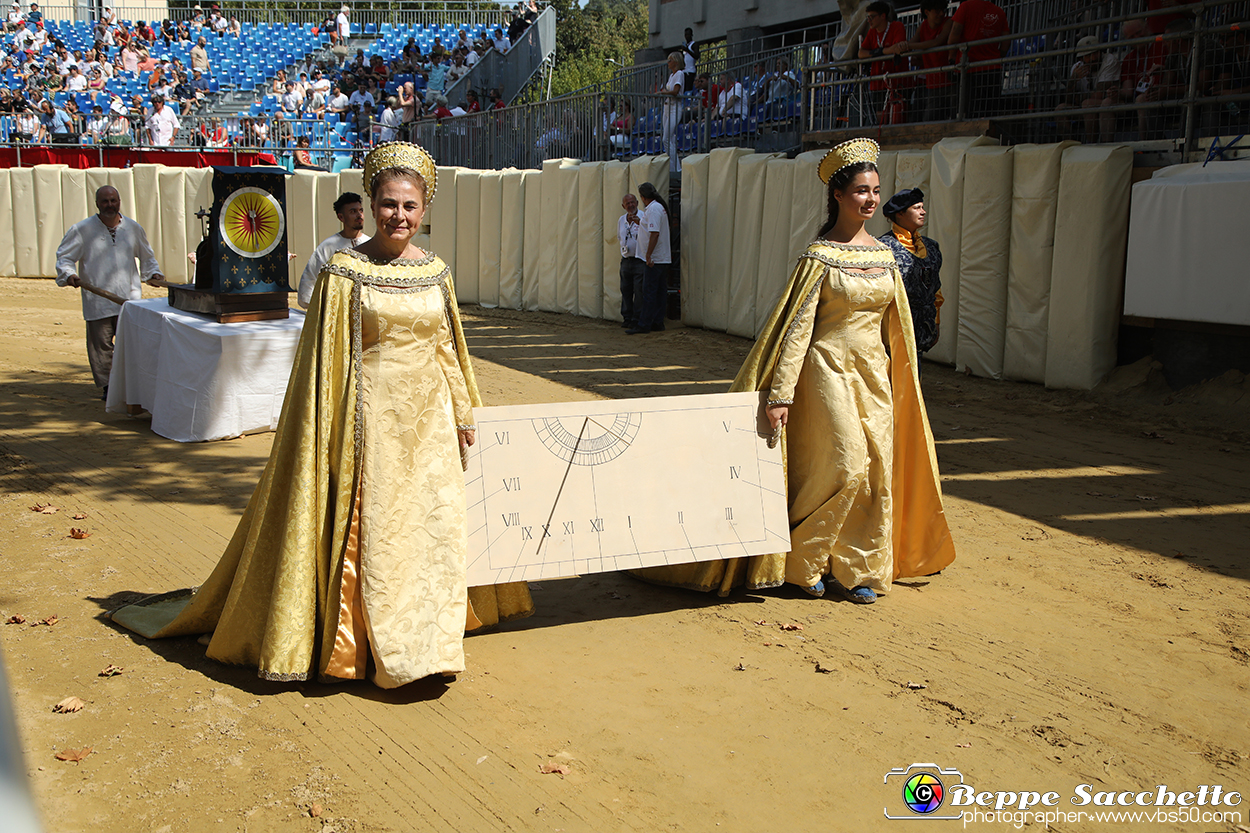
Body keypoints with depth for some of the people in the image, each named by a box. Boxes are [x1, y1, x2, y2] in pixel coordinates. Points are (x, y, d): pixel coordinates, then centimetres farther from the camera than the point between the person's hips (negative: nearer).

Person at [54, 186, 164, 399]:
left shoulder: (133, 228, 11)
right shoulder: (82, 230, 1)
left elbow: (146, 256, 25)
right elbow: (64, 256, 3)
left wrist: (154, 273, 11)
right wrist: (69, 274, -15)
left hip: (129, 299, 2)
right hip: (97, 300, -2)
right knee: (101, 344, 0)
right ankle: (107, 387, 12)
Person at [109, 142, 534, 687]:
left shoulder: (436, 272, 7)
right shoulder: (345, 273, -7)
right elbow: (325, 361, -7)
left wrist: (463, 415, 15)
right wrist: (332, 435, -11)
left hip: (428, 421, 5)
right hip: (370, 421, -5)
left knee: (429, 528, 9)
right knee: (366, 532, 2)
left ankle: (422, 636, 25)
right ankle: (367, 644, 17)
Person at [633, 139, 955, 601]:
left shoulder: (884, 254, 9)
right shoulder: (820, 257, -9)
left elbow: (896, 324, 16)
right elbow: (796, 327, -14)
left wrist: (905, 381, 16)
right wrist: (780, 393, -19)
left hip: (875, 374, 6)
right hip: (830, 371, -6)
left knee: (876, 470, 5)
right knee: (844, 467, -9)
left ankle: (858, 571, 18)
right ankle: (799, 557, 12)